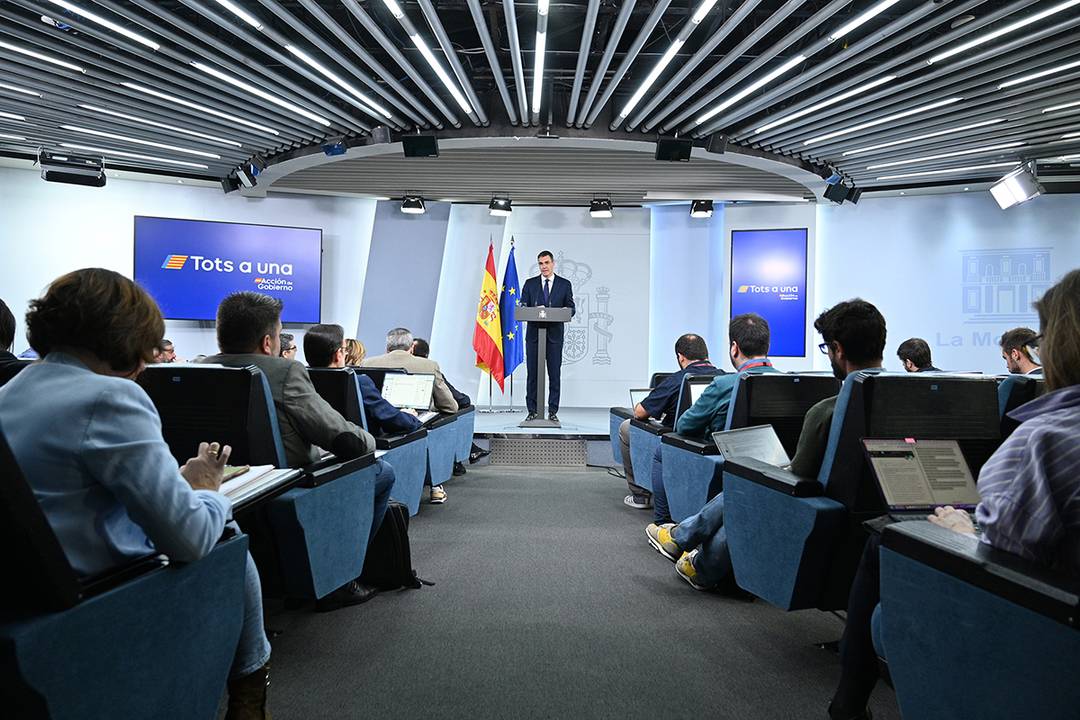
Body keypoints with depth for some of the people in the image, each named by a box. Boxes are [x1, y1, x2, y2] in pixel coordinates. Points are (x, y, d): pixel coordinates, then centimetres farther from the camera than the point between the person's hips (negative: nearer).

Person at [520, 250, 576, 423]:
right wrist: (534, 311, -17)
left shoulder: (565, 284, 7)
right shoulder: (530, 284, 9)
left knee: (555, 374, 1)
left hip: (555, 335, -1)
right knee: (532, 374, 2)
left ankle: (553, 411, 7)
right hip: (534, 334, 1)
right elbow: (523, 307, 5)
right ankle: (532, 410, 9)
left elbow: (571, 308, 5)